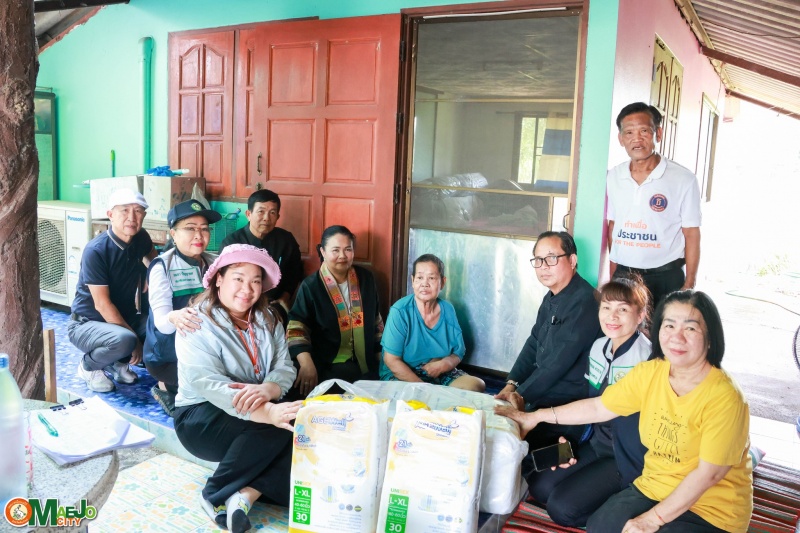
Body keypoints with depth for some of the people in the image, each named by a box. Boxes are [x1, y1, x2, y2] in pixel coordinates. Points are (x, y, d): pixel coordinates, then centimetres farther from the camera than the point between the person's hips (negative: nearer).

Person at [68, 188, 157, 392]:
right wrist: (135, 338, -25)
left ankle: (118, 363, 7)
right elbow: (102, 304, -24)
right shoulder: (95, 251, -23)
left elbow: (153, 260, 22)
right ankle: (89, 366, -2)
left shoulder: (141, 238, -4)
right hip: (87, 323, -6)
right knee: (124, 340, -36)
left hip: (124, 317, 7)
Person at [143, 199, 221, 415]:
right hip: (169, 356, -5)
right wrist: (174, 318, -47)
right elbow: (161, 322, -23)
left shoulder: (213, 264, 3)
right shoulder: (162, 267, -13)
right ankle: (168, 389, 4)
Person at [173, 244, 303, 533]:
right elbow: (209, 385, -28)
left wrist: (267, 390, -32)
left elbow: (285, 367, -6)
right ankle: (217, 496, -14)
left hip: (260, 408, 5)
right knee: (278, 429, -30)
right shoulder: (198, 324, -14)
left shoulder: (267, 320, 5)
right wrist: (268, 413, -42)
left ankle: (247, 494, -27)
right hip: (201, 415, -5)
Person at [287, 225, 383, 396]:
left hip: (365, 367, 4)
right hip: (327, 369, -4)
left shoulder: (366, 279, 4)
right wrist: (307, 365, -27)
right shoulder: (311, 285, -9)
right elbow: (297, 328, -15)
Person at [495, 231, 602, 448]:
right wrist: (511, 385, 1)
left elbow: (559, 363, -22)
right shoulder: (552, 298, 11)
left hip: (568, 403, -9)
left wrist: (521, 396, -15)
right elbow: (533, 344, 14)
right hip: (542, 392, 9)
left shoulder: (583, 301, -21)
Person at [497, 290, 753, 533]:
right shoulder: (649, 373, -6)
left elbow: (709, 473, -20)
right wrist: (535, 417, 6)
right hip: (653, 489, 5)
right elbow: (598, 407, 4)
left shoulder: (724, 398, -23)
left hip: (710, 508, -4)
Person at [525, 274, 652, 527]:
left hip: (628, 458, -8)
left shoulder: (646, 361, -24)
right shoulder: (598, 347, 2)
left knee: (562, 507, -16)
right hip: (598, 444, 8)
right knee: (539, 486, 1)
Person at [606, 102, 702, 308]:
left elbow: (692, 235, -6)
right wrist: (613, 275, 10)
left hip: (665, 277, -3)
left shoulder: (683, 179, -8)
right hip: (622, 274, 4)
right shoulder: (613, 177, 4)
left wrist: (688, 286, -8)